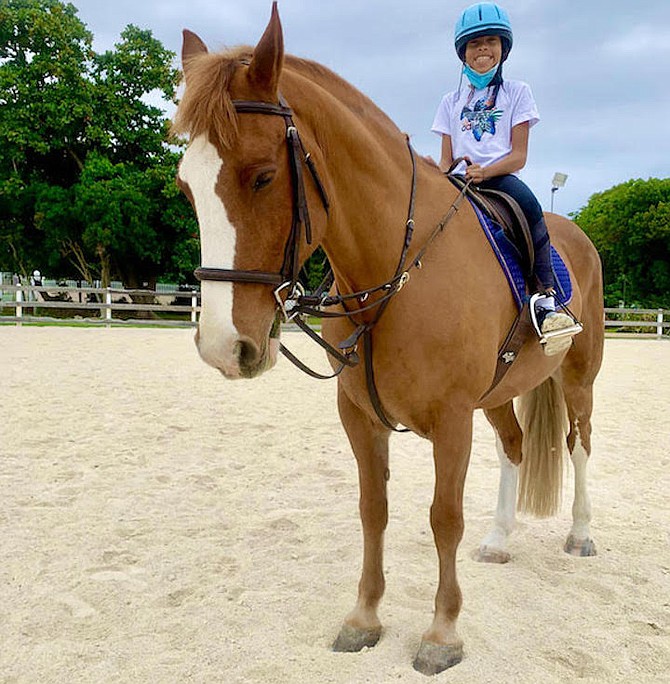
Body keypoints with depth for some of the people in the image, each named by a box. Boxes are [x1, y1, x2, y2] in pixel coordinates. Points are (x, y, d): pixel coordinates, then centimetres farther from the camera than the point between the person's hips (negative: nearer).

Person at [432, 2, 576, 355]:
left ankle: (548, 297, -35)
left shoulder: (517, 91, 13)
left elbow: (519, 156, 1)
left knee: (528, 204, -38)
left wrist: (485, 171, -19)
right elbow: (446, 159, 14)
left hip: (502, 177, -2)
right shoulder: (451, 101, 20)